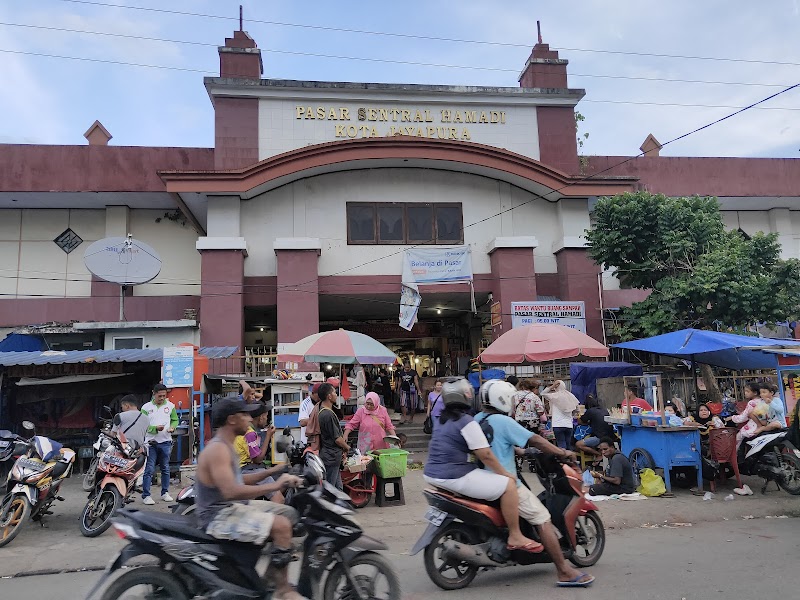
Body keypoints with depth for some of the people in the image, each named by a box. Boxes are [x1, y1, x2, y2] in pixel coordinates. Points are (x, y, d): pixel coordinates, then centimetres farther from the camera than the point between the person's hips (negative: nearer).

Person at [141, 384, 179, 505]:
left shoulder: (170, 406, 6)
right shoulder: (146, 407, -1)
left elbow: (175, 420, 14)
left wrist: (172, 427, -7)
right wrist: (155, 428, -18)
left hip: (166, 442, 3)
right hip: (151, 442, -3)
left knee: (165, 469, 12)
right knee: (149, 469, -6)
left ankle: (165, 493, 22)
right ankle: (146, 495, 0)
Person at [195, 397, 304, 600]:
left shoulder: (225, 445, 11)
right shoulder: (217, 449, -21)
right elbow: (231, 491, -33)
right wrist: (274, 485, -29)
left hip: (233, 507, 10)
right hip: (219, 516, -10)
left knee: (288, 512, 10)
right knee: (281, 525, -25)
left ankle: (274, 571, 17)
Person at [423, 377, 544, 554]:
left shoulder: (443, 420, 15)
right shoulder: (466, 421, -14)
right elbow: (485, 454, -16)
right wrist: (505, 474, -3)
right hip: (453, 477, -10)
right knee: (509, 485, -5)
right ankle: (515, 537, 2)